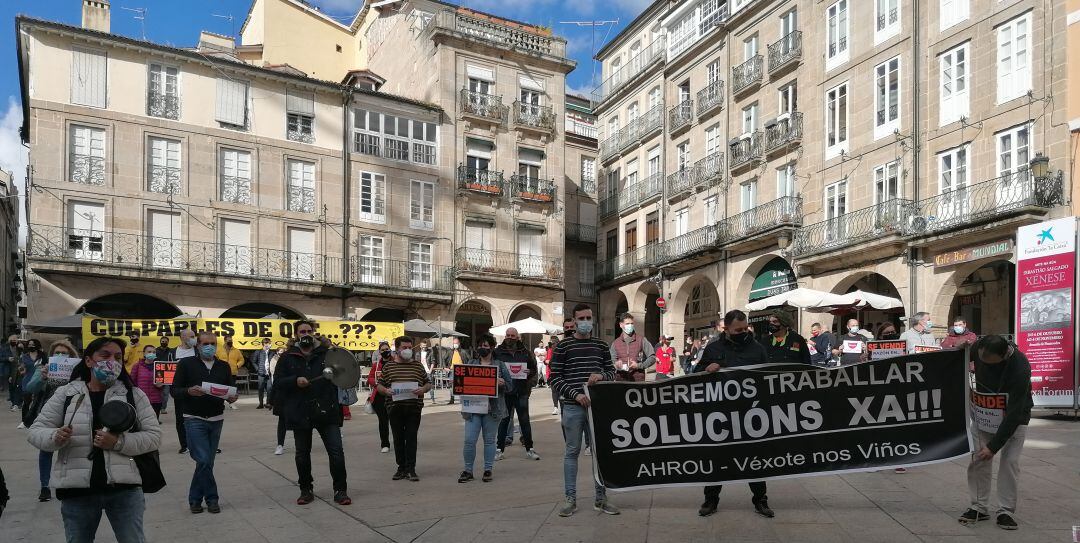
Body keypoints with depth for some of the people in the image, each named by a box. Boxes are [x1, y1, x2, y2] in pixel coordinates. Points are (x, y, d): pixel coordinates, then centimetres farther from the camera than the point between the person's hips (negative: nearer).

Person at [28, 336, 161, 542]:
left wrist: (119, 443, -17)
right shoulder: (65, 394, 5)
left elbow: (153, 436, -1)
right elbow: (35, 431, 6)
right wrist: (55, 437, -16)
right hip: (76, 490, 1)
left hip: (124, 488, -1)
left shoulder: (134, 394, 2)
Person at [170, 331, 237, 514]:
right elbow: (174, 391, -3)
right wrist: (189, 391, -23)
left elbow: (231, 390, 12)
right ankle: (211, 498, 5)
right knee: (204, 460, -11)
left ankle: (195, 499, 22)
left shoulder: (223, 366, 8)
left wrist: (231, 397, -11)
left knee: (207, 462, 8)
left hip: (216, 419, 4)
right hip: (194, 419, -4)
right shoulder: (186, 364, -2)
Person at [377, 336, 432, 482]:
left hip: (414, 408, -1)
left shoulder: (418, 365, 8)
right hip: (395, 408, 1)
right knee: (398, 439, 7)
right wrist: (386, 391, -10)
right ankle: (401, 468, 17)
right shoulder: (389, 367, 8)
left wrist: (423, 389, -10)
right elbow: (380, 385, 11)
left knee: (411, 438, -1)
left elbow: (428, 383, 11)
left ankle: (411, 469, 3)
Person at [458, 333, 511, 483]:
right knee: (469, 440, -3)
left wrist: (501, 383, -15)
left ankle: (488, 470, 17)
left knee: (489, 440, 5)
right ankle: (468, 470, 10)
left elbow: (510, 386, 5)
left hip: (493, 409, -1)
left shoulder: (500, 365, 6)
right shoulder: (471, 364, 11)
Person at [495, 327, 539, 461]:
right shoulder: (498, 351, 2)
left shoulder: (525, 351, 7)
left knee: (525, 420, 6)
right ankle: (500, 449, 14)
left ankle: (529, 449, 15)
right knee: (504, 420, 5)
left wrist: (530, 372, -7)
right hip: (504, 391, -1)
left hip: (521, 391, 1)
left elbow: (534, 367, 14)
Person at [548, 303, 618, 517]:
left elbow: (612, 372, 13)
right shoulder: (563, 346, 0)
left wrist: (601, 375, -10)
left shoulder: (601, 346, 11)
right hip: (572, 407, -3)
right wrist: (575, 394, -15)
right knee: (572, 451, 4)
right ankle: (571, 499, 13)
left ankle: (600, 498, 19)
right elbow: (555, 378, -3)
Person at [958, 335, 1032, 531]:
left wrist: (993, 446, -28)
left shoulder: (1020, 368, -35)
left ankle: (1006, 511, 2)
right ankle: (979, 507, 7)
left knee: (1010, 460, -10)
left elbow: (1014, 413, -31)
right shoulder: (977, 347, -22)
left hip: (1014, 415, -4)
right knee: (978, 458, -1)